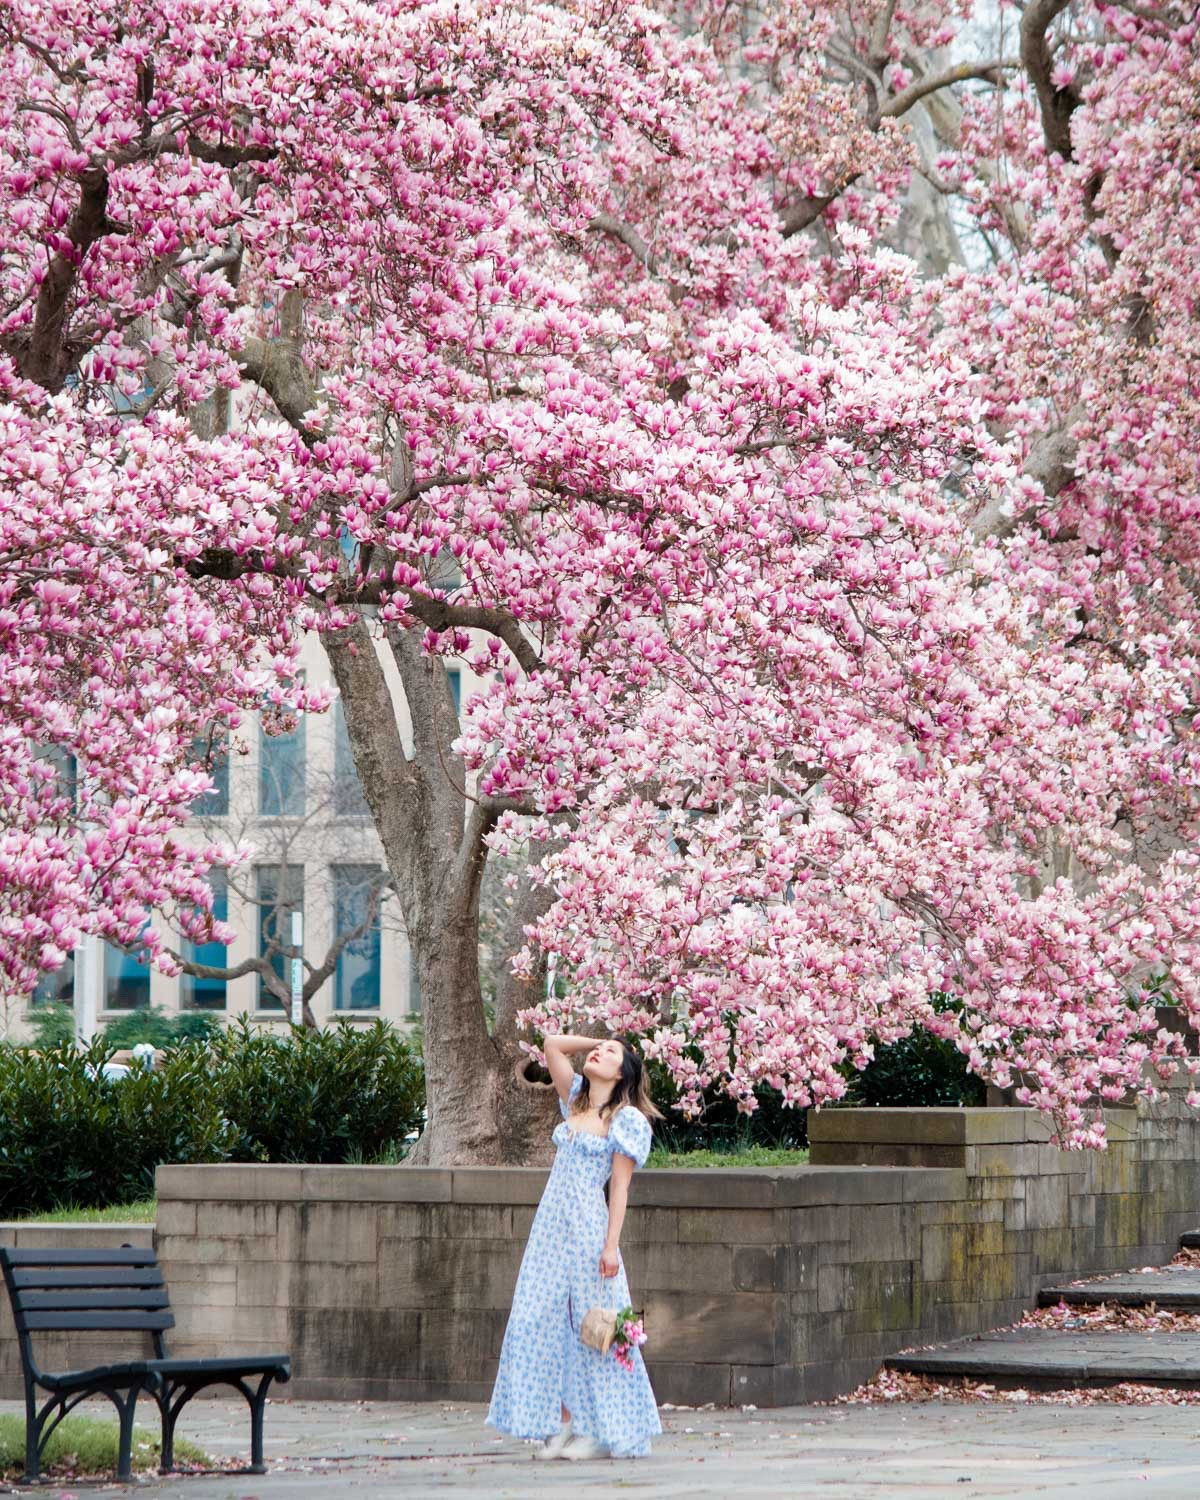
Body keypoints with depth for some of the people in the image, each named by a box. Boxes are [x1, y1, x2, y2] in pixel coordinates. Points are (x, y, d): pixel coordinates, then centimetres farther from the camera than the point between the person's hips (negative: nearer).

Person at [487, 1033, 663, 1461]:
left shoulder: (625, 1119, -4)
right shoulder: (576, 1100, 14)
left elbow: (620, 1186, -8)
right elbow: (552, 1045, 21)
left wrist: (611, 1245, -14)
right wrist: (596, 1041, 15)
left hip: (588, 1226, -7)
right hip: (551, 1224, 7)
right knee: (545, 1321, 2)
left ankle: (602, 1431, 3)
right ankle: (563, 1423, 6)